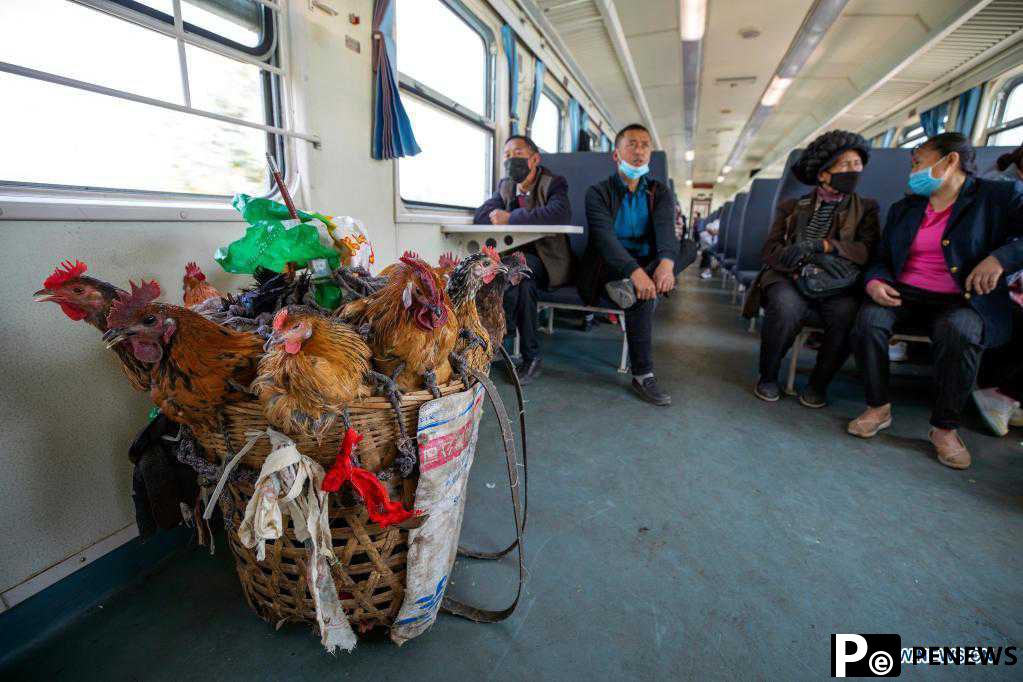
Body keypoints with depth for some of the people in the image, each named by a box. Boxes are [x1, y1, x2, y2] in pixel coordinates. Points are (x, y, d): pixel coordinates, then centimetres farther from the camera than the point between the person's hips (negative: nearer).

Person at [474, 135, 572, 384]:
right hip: (517, 259, 5)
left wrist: (511, 218, -26)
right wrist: (528, 217, -17)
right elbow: (481, 216, -2)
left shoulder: (554, 183, -4)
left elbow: (561, 214, -28)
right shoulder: (505, 186, 13)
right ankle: (531, 356, -21)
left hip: (548, 261, -4)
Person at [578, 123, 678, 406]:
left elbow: (666, 230, -10)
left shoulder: (660, 192, 11)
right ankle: (643, 376, -29)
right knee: (642, 293, -32)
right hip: (608, 268, -4)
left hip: (647, 264, 4)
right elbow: (605, 236, -18)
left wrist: (666, 262, -35)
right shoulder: (598, 192, 1)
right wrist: (635, 271, -37)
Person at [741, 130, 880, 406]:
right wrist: (809, 264, -18)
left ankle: (819, 383, -8)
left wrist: (821, 244, -19)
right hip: (790, 277, -1)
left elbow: (869, 250, -2)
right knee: (787, 307, -36)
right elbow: (770, 250, 1)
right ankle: (768, 377, -11)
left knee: (848, 313, -33)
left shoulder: (866, 208, 15)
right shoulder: (792, 206, 14)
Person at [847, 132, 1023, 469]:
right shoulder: (903, 209, 18)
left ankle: (945, 427, -17)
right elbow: (881, 259, 16)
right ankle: (878, 407, -15)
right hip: (905, 294, 3)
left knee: (958, 330, -36)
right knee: (869, 319, -30)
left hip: (962, 301, -3)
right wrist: (874, 282, -6)